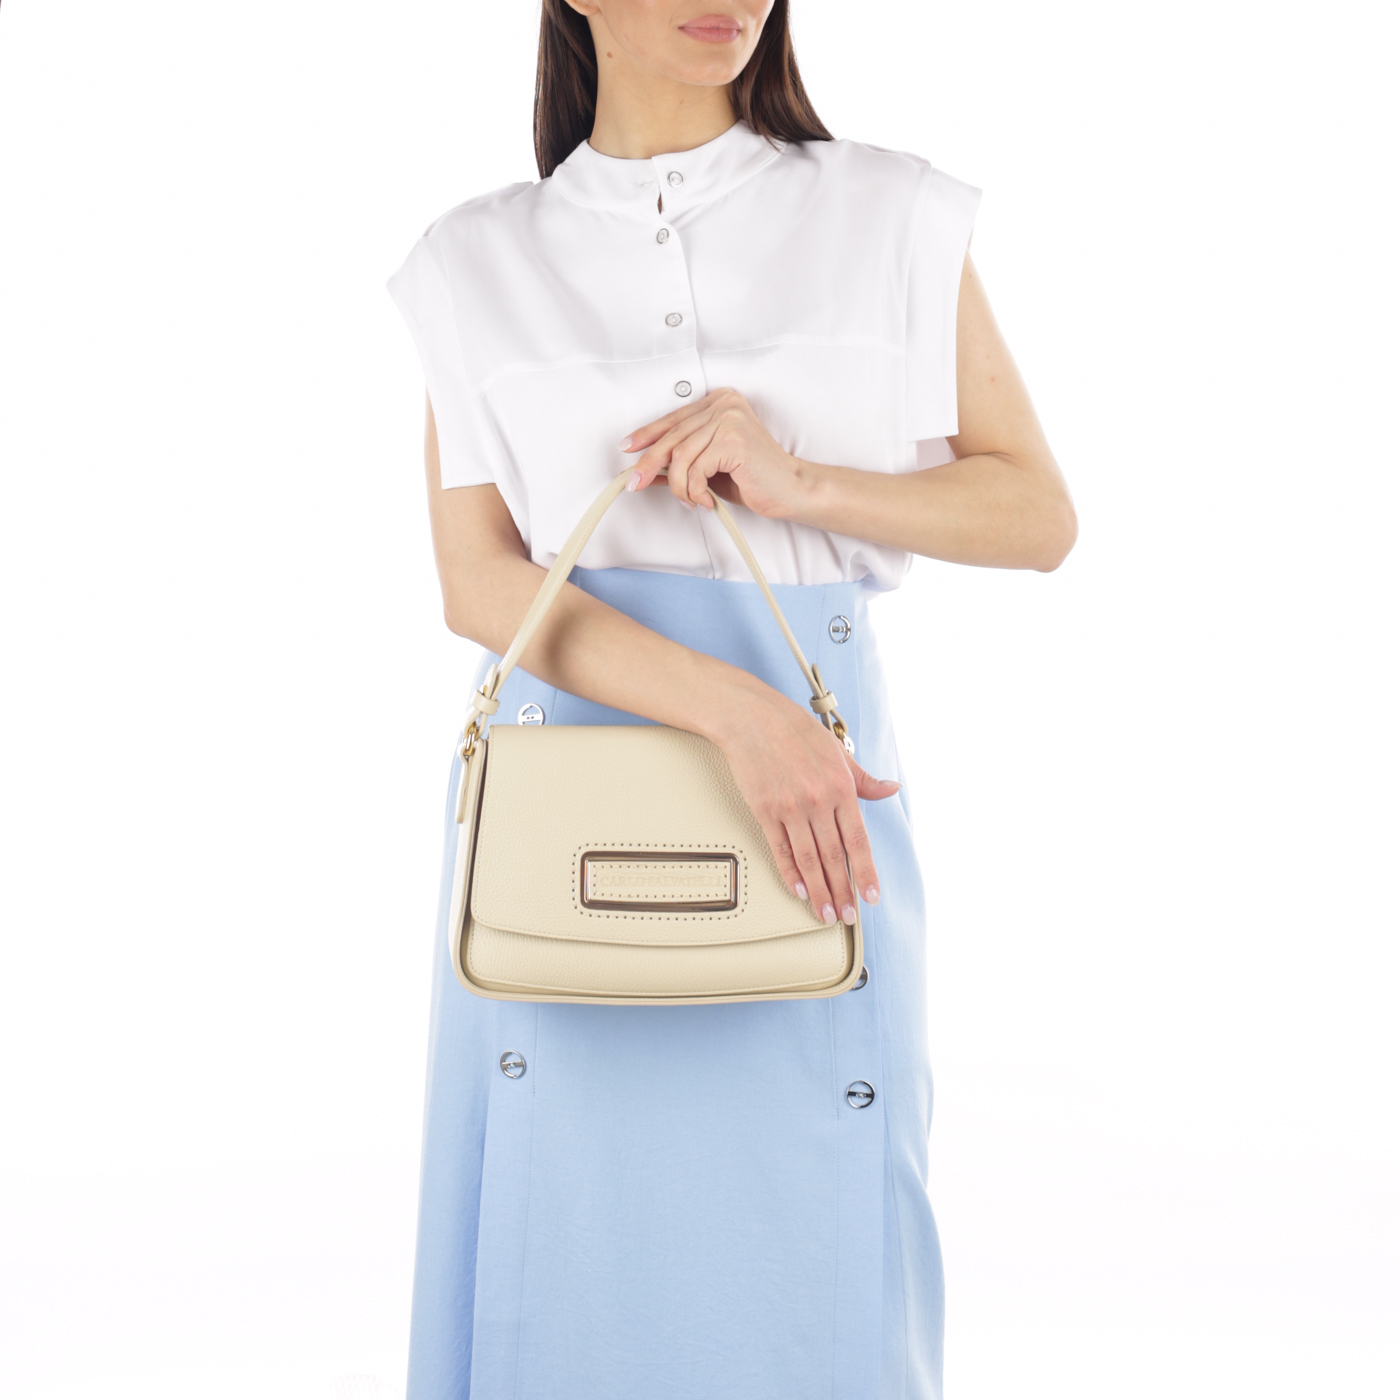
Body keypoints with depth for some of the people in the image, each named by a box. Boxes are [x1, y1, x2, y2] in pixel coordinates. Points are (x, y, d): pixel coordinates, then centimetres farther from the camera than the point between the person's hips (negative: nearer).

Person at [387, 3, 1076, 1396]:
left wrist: (797, 482, -12)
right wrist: (734, 709, -17)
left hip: (815, 774, 0)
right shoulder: (477, 260, 5)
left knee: (812, 1246, 5)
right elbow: (476, 580, -4)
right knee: (569, 1255, 8)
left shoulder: (893, 220, 5)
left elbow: (1038, 517, 4)